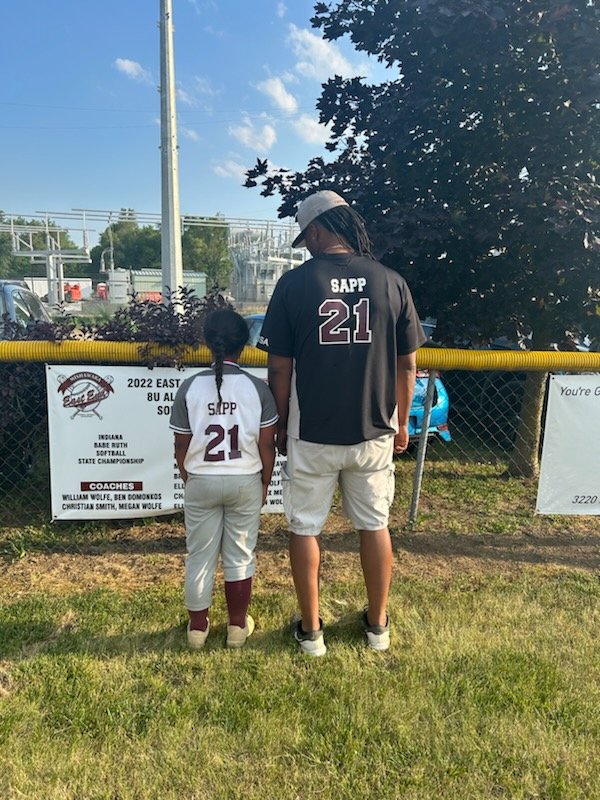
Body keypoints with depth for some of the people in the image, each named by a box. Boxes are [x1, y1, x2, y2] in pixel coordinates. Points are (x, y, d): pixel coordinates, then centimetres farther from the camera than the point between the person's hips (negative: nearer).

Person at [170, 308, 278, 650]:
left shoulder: (190, 387, -8)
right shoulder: (258, 387, -10)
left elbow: (181, 446, -3)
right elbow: (267, 445, -6)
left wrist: (188, 479, 13)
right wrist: (264, 483, 8)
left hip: (201, 482, 1)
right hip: (245, 481, 0)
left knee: (200, 555, 14)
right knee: (241, 555, 14)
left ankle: (198, 626, 27)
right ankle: (238, 626, 26)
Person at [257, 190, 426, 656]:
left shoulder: (295, 282, -8)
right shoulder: (390, 282, -3)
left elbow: (279, 367, -7)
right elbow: (406, 364, 2)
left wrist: (282, 425, 6)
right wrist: (402, 423, 14)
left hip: (311, 435, -2)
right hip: (374, 433, 3)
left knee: (305, 529, 14)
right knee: (374, 526, 18)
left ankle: (311, 630, 26)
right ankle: (378, 625, 33)